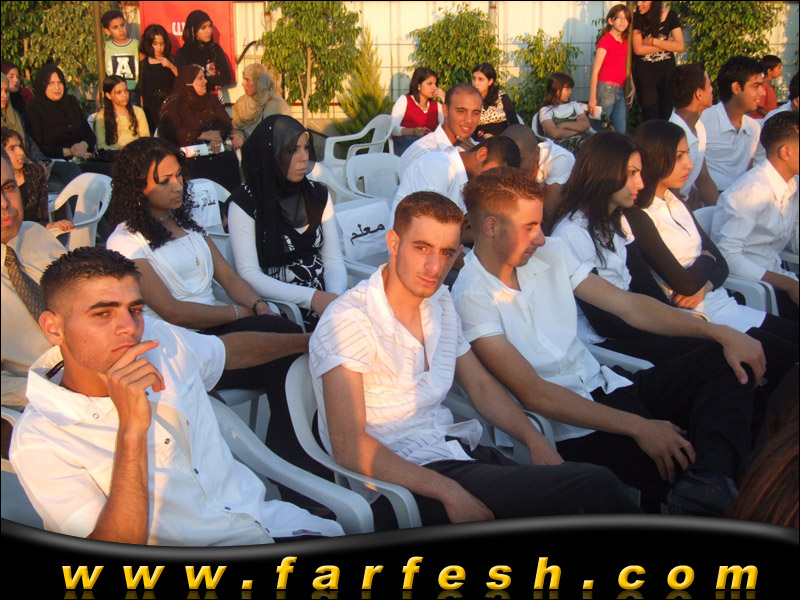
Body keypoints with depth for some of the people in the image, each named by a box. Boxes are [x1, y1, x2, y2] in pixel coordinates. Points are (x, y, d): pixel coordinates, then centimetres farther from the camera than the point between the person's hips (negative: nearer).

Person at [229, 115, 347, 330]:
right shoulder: (245, 202, -4)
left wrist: (335, 297, -14)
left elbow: (333, 260, 9)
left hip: (323, 298, 5)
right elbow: (249, 275, -10)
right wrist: (312, 298, -20)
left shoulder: (318, 195, 12)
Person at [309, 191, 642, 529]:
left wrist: (535, 440, 1)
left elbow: (480, 385, 19)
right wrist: (449, 492, -26)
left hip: (456, 450, 8)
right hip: (402, 481, -7)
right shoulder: (348, 322, -14)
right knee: (594, 489, -20)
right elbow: (348, 446, -20)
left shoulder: (439, 304, 12)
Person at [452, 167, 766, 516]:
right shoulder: (471, 297, -15)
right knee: (676, 461, -33)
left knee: (729, 361, -11)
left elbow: (626, 304, 10)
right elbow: (533, 394, -19)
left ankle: (711, 479, -29)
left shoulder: (549, 255, 7)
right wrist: (636, 427, -23)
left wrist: (719, 332, -1)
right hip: (571, 430, -8)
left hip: (607, 387, 8)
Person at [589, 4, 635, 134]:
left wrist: (633, 87, 4)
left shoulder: (625, 41, 15)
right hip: (606, 88, -6)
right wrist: (592, 98, -12)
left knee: (622, 131, 1)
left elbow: (626, 68, 18)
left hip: (620, 91, 6)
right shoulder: (605, 40, -3)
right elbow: (595, 70, -7)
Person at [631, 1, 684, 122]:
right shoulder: (637, 18, -2)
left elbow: (680, 46, -6)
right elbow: (638, 49, -11)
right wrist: (666, 44, -8)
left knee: (668, 116, -1)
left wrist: (652, 41, -11)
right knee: (650, 119, -1)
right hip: (645, 73, -1)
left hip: (667, 72, 1)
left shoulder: (670, 15, 0)